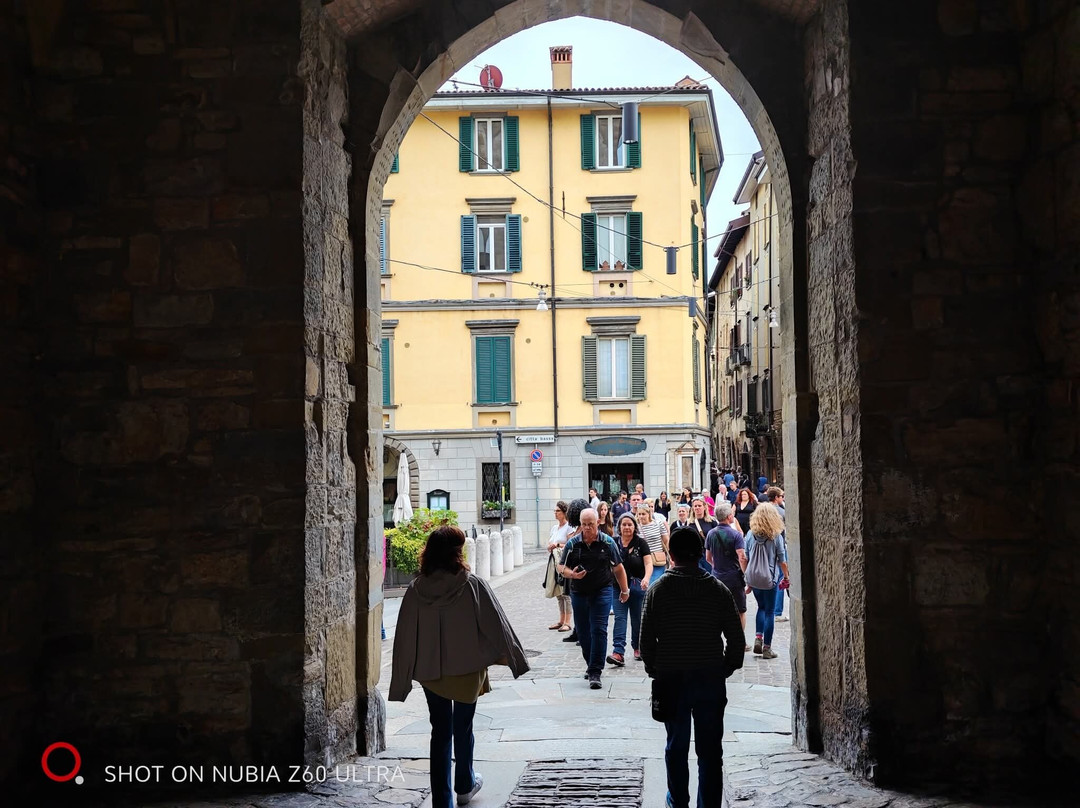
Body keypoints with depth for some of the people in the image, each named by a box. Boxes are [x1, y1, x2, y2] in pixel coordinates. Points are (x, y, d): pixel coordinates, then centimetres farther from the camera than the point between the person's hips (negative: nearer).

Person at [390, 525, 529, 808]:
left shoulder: (415, 591, -9)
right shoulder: (473, 586, -15)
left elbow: (404, 638, -4)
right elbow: (496, 626, -9)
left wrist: (401, 684, 4)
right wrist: (512, 657, 5)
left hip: (430, 672, 1)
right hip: (468, 668, -1)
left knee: (440, 732, 10)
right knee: (463, 727, 18)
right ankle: (465, 785, 36)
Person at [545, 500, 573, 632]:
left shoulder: (569, 527, -7)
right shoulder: (554, 527, 17)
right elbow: (549, 544, 23)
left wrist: (558, 545, -17)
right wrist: (550, 547, 2)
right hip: (554, 562, 8)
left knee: (566, 592, -8)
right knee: (558, 593, 11)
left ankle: (567, 622, -5)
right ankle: (561, 620, 18)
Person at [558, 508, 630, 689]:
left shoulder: (607, 542, -2)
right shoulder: (572, 544, 0)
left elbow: (618, 568, 8)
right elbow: (562, 568, 3)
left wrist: (624, 590, 13)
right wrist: (571, 574, -19)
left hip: (602, 592, -2)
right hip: (579, 593, 2)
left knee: (598, 631, -11)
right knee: (583, 633, 9)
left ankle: (595, 673, -9)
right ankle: (591, 665, 30)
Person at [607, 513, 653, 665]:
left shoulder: (641, 543, -1)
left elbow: (648, 563, -9)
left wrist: (646, 578, -27)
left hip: (637, 585, -1)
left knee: (637, 618, 10)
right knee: (620, 618, -9)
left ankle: (637, 647, 30)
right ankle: (618, 653, -17)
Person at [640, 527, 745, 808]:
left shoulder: (658, 590, -5)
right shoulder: (718, 590, -2)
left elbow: (646, 638, -5)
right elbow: (736, 637, -1)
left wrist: (653, 670, 9)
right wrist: (727, 669, 11)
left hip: (671, 679, 0)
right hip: (711, 679, 0)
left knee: (676, 746, 15)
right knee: (710, 750, 4)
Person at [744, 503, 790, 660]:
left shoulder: (750, 535, -3)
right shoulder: (776, 536, -10)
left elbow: (745, 560, 1)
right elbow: (782, 561, -5)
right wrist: (786, 577, 10)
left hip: (753, 578, 3)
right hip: (770, 579, -3)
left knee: (761, 607, 23)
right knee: (770, 612, 7)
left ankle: (758, 638, 8)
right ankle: (767, 648, 8)